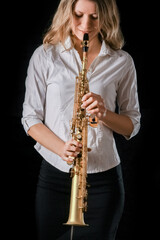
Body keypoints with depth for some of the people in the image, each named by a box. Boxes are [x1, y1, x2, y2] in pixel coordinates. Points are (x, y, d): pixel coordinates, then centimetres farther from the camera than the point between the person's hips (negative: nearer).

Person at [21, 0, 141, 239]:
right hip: (54, 174, 0)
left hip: (104, 178, 0)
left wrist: (105, 113, -16)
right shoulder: (45, 56, 0)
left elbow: (132, 125, 6)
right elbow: (31, 119, -1)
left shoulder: (122, 62, 2)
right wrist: (61, 148, -19)